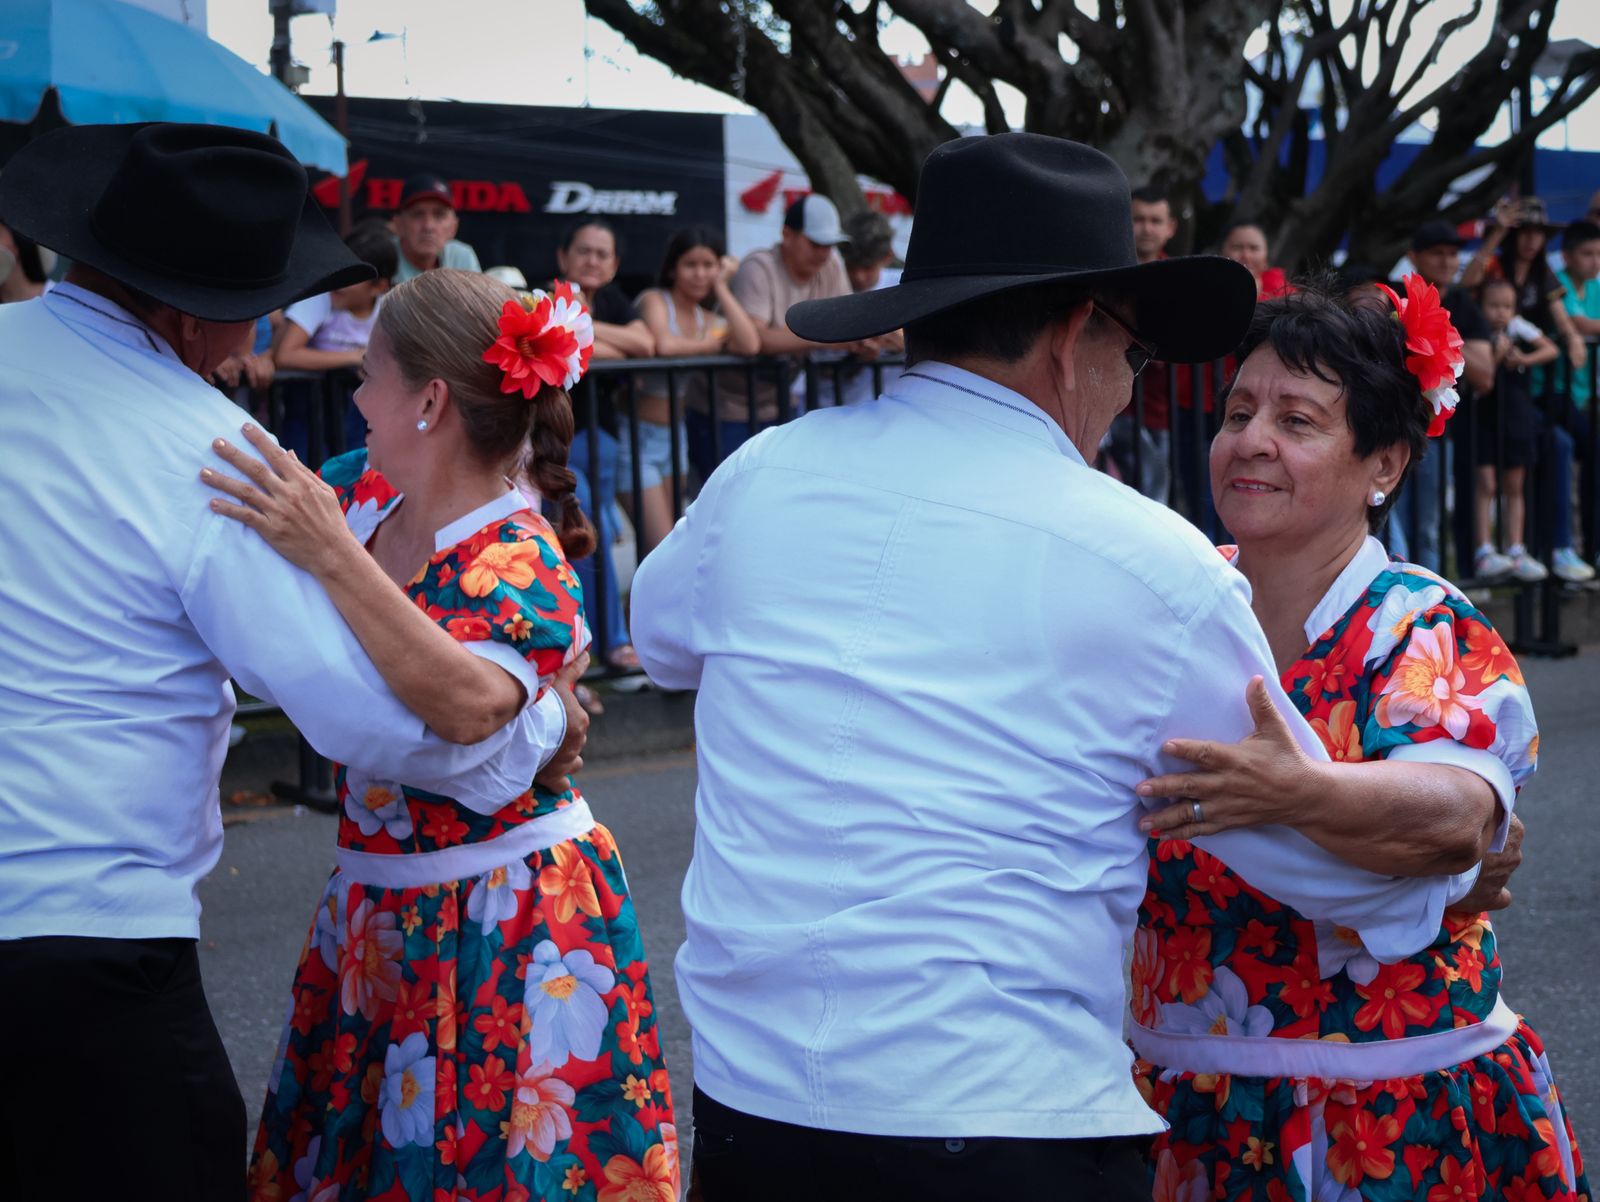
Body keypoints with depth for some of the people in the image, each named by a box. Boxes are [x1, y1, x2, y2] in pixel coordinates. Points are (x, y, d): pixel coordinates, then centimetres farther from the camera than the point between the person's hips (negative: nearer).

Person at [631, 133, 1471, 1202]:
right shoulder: (1150, 564, -8)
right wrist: (1455, 869, 23)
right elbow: (1320, 851, 4)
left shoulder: (762, 474, 2)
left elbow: (661, 633, 25)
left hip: (743, 1110, 5)